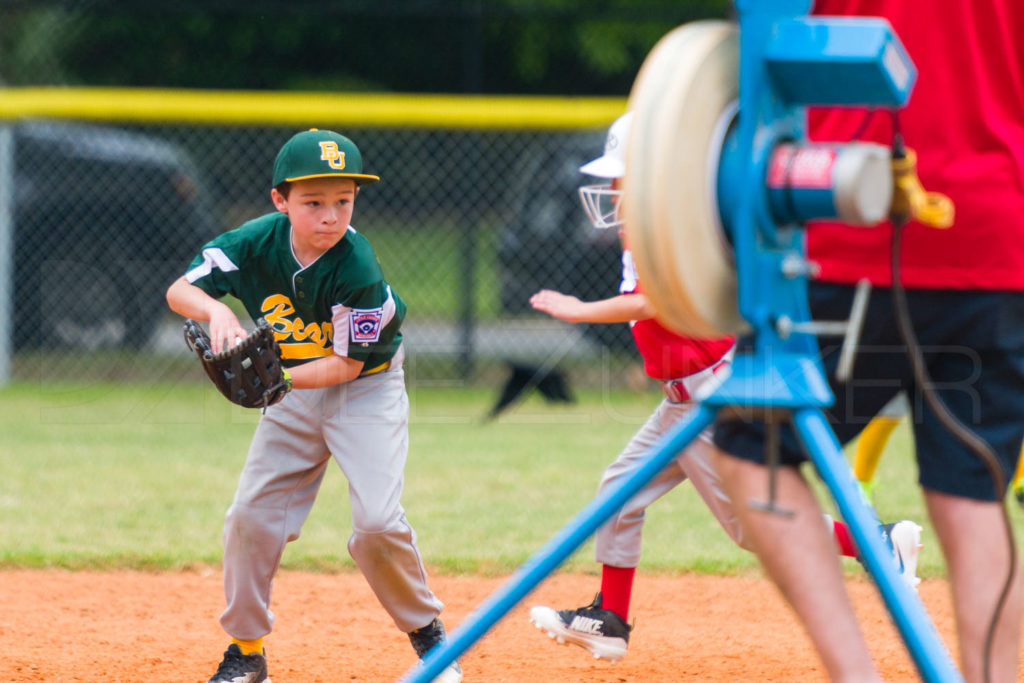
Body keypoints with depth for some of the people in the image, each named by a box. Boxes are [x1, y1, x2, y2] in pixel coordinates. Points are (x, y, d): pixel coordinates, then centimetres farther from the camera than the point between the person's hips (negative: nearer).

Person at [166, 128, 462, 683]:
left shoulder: (358, 270, -28)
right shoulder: (256, 242, -18)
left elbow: (348, 363, -23)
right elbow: (179, 291, -13)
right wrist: (215, 310, -35)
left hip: (366, 387, -4)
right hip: (293, 391, 4)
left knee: (377, 521, -16)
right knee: (250, 516, -1)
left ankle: (426, 630, 8)